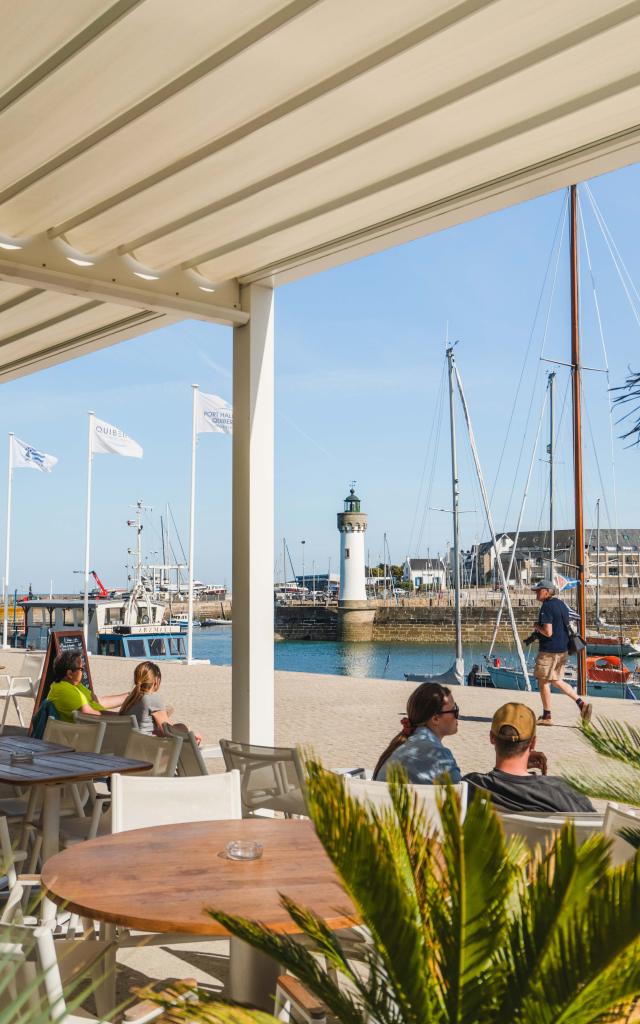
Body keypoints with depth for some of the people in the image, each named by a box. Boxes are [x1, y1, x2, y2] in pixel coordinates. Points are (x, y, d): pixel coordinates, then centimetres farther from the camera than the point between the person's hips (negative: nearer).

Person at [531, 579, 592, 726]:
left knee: (543, 682, 4)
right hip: (563, 649, 9)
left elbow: (548, 632, -24)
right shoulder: (561, 604, 12)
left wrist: (537, 627, -5)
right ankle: (581, 703, 8)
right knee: (557, 681, 19)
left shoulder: (546, 607, -17)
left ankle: (546, 716, 10)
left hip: (549, 650, -9)